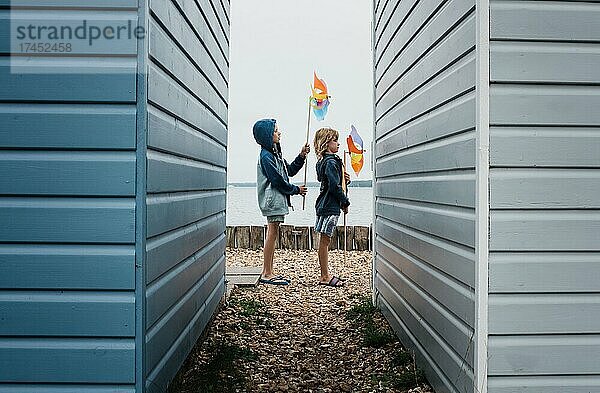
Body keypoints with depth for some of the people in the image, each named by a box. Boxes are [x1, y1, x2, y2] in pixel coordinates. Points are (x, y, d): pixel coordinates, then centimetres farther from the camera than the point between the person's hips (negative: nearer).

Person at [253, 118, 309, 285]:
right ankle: (267, 274, -3)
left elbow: (289, 171, 22)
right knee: (272, 234, -8)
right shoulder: (266, 156, -14)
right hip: (272, 199, -10)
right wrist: (296, 190, -5)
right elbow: (277, 180, -17)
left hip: (278, 199, 10)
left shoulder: (275, 153, 17)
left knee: (273, 234, 10)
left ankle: (267, 272, 16)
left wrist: (301, 156, 11)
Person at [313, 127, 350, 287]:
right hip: (329, 206, -10)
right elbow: (335, 186, -19)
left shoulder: (323, 161, 15)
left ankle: (325, 274, 20)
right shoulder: (331, 162, -15)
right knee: (325, 240, -4)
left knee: (324, 240, 12)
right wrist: (345, 203, -8)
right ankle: (325, 277, 3)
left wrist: (344, 179, 4)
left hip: (324, 205, 10)